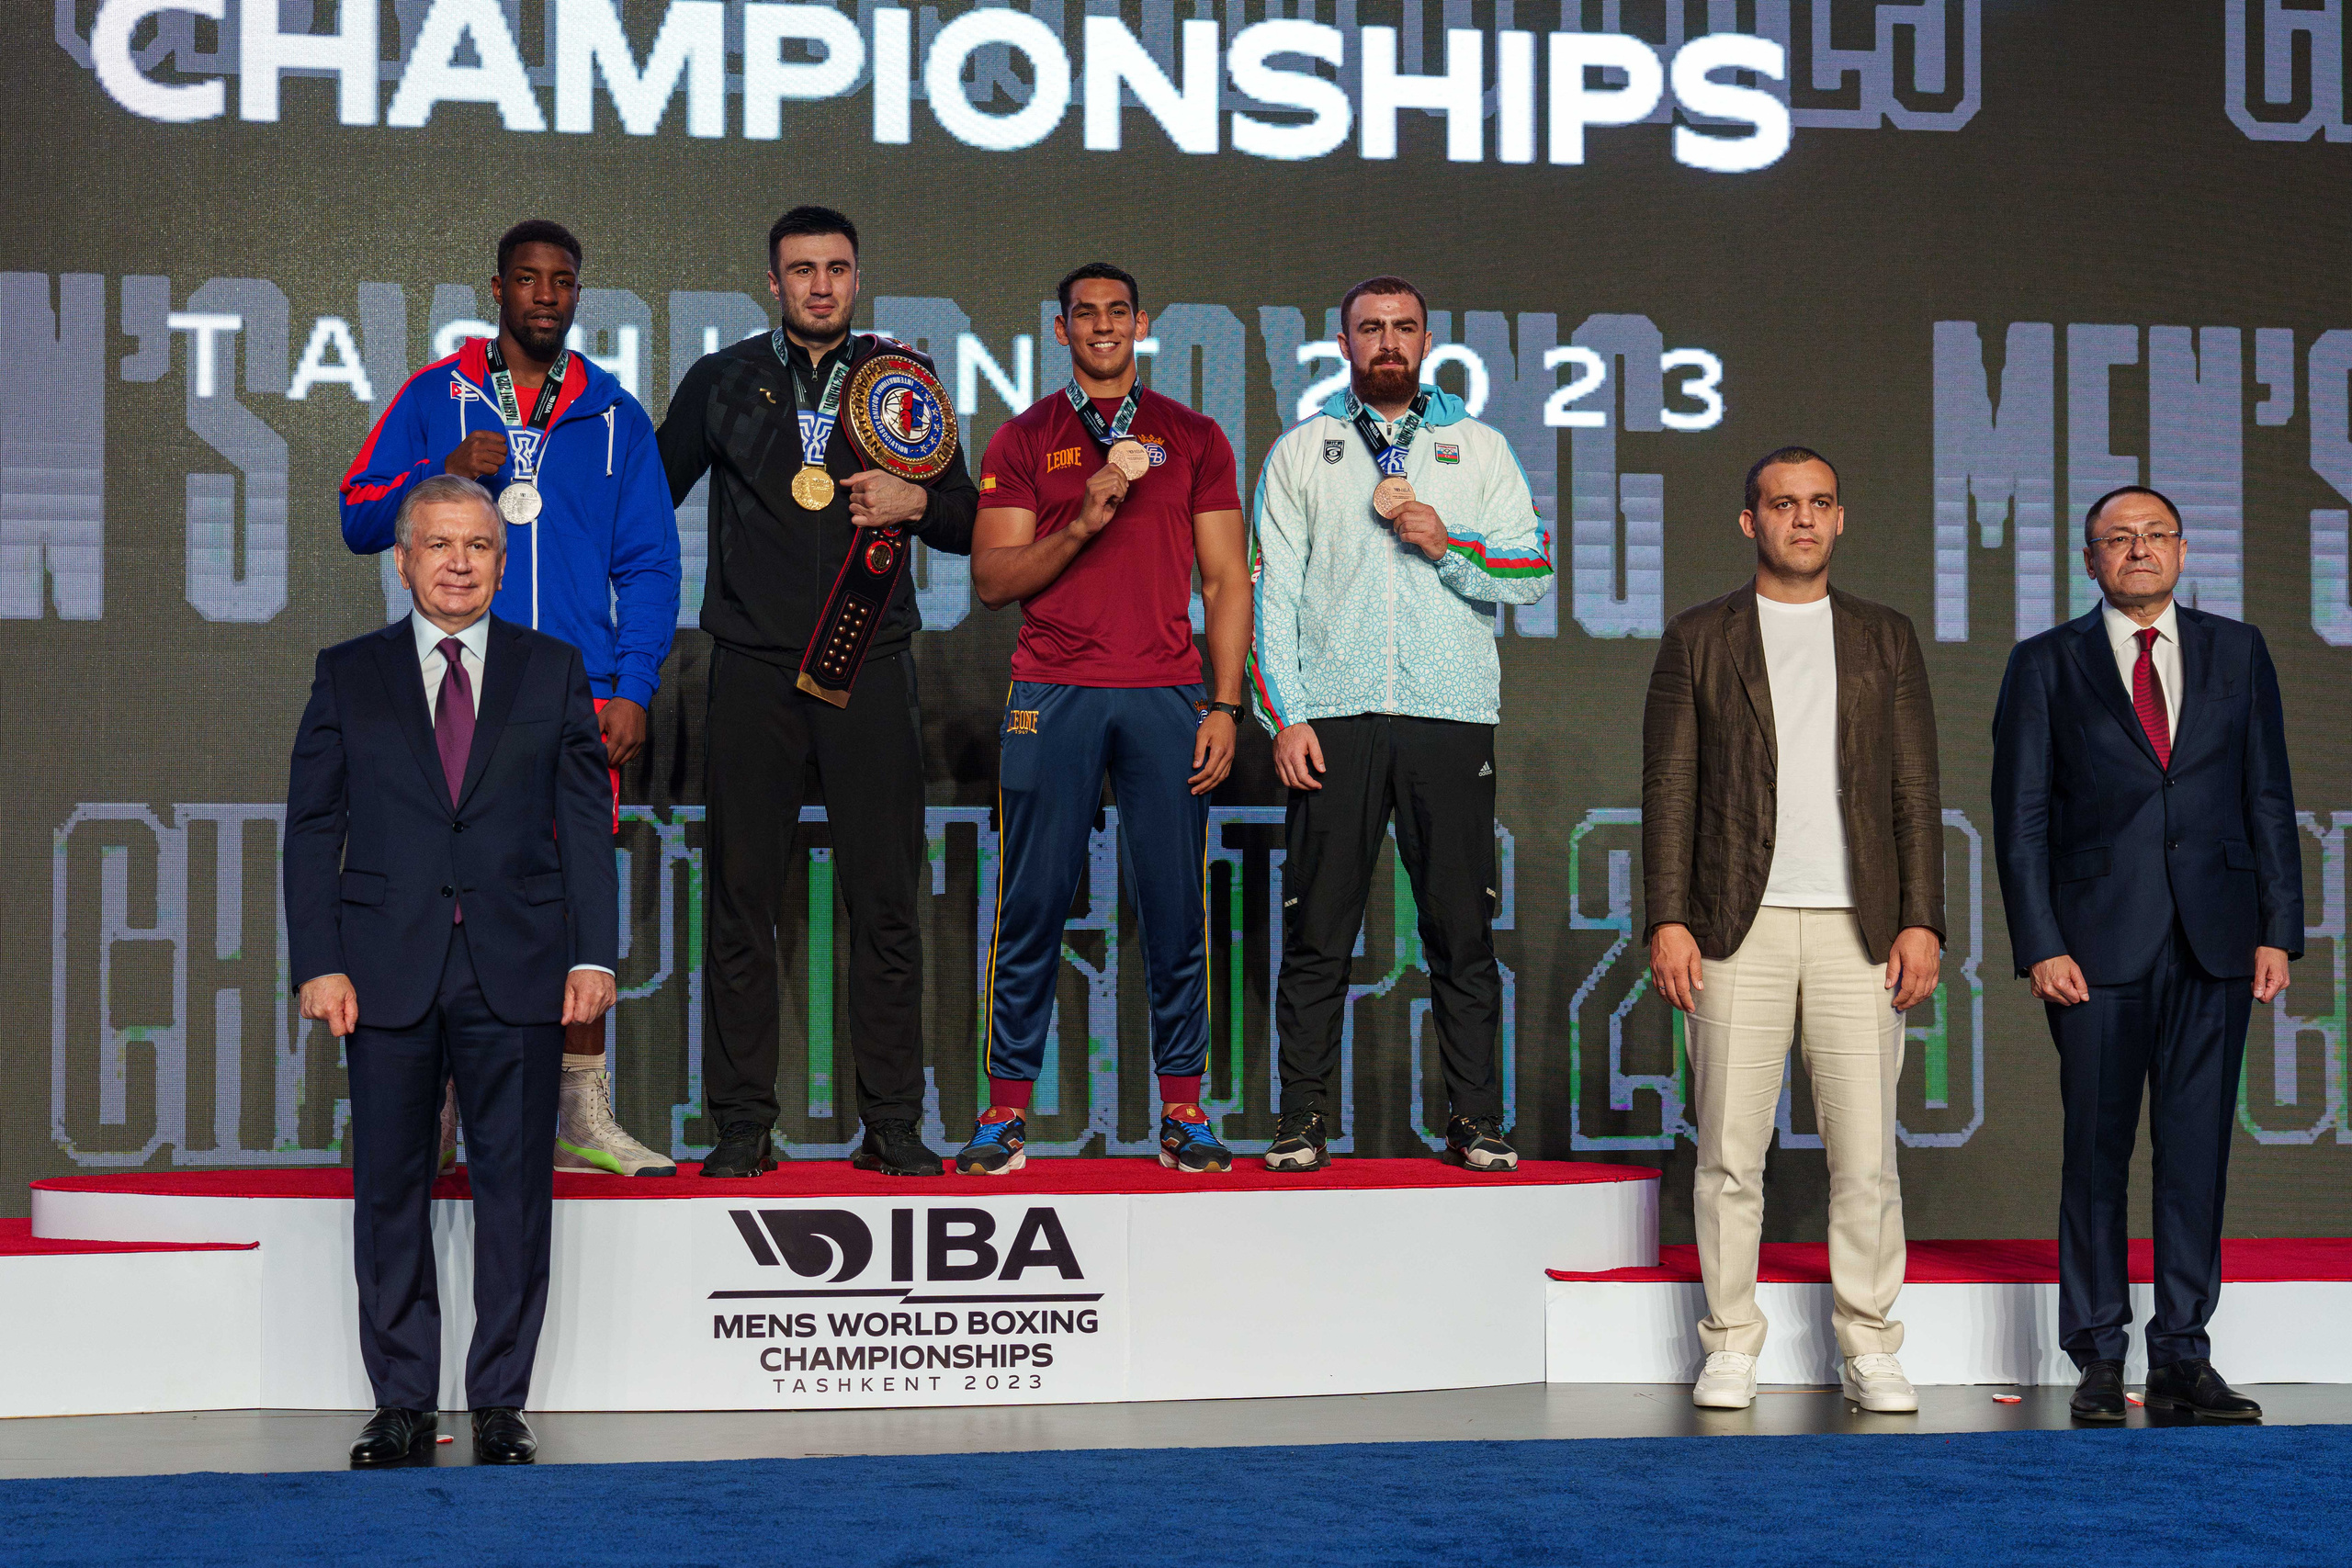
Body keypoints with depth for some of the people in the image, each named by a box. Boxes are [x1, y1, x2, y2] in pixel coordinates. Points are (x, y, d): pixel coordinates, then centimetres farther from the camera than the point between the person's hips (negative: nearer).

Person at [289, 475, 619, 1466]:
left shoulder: (553, 671, 9)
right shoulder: (348, 675, 9)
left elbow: (584, 820, 6)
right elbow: (312, 827, 6)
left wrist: (594, 954, -4)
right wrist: (318, 963, -4)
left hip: (517, 972, 0)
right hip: (386, 968, 0)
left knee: (515, 1189, 2)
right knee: (390, 1190, 3)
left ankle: (499, 1404, 10)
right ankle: (402, 1403, 12)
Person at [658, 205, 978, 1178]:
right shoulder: (722, 382, 10)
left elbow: (969, 522, 13)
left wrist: (917, 504, -7)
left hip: (870, 668, 0)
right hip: (754, 669, 0)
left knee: (886, 904, -1)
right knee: (740, 904, -1)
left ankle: (892, 1123, 5)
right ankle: (742, 1123, 6)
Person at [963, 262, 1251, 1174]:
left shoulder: (1194, 438, 13)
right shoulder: (1023, 442, 10)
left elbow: (1226, 580, 10)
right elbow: (993, 580, 3)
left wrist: (1224, 706, 1)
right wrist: (1084, 521, -11)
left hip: (1165, 698, 1)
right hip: (1052, 694, -1)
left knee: (1176, 908, 0)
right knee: (1032, 904, -1)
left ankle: (1182, 1110, 8)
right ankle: (1007, 1108, 5)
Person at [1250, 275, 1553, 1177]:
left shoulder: (1479, 449, 14)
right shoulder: (1301, 453, 13)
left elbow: (1534, 573, 8)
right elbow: (1272, 593, 7)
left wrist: (1447, 545, -8)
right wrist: (1285, 714, -3)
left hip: (1450, 715, 0)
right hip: (1333, 718, 0)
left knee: (1462, 931, 0)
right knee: (1317, 932, -1)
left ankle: (1475, 1123, 6)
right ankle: (1303, 1122, 5)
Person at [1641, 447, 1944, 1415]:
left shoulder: (1886, 638, 12)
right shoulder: (1698, 639, 8)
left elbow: (1915, 789, 9)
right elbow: (1669, 787, 4)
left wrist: (1922, 921, 0)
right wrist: (1668, 920, -5)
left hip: (1859, 931, 1)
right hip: (1740, 927, -1)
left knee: (1865, 1154, 0)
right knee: (1729, 1153, 0)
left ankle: (1869, 1350, 9)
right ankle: (1731, 1346, 10)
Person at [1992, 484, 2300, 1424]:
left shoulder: (2237, 652, 11)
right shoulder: (2046, 666, 5)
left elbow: (2269, 798, 10)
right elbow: (2021, 819, 2)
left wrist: (2278, 929, 2)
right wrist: (2040, 947, -7)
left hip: (2215, 947, 2)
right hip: (2099, 944, -2)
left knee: (2197, 1149, 2)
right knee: (2097, 1149, 2)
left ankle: (2183, 1357, 9)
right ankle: (2099, 1357, 10)